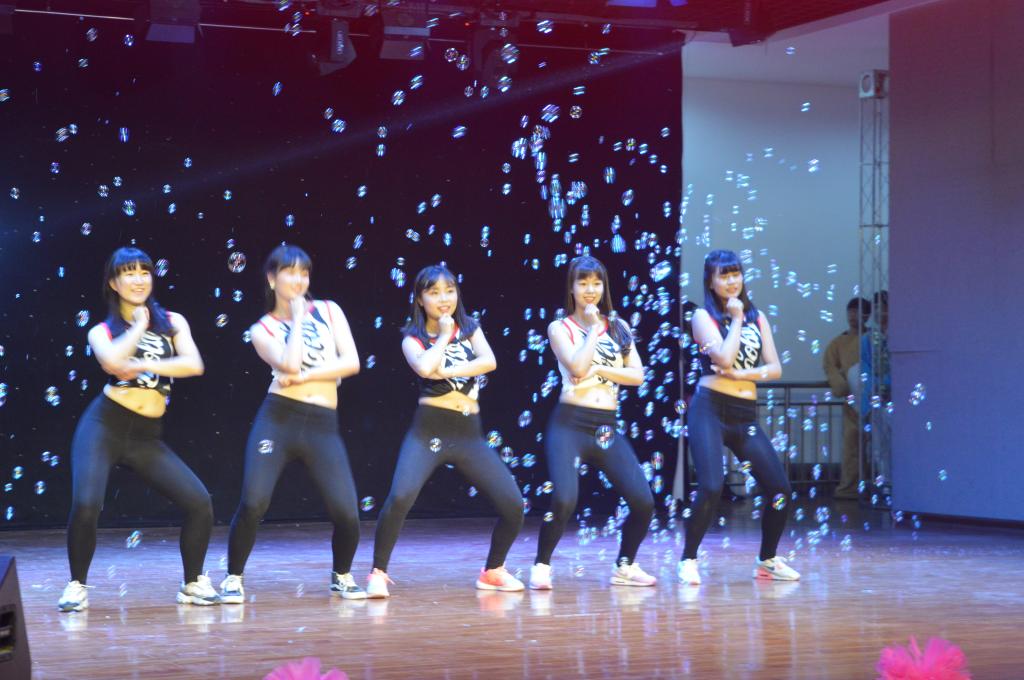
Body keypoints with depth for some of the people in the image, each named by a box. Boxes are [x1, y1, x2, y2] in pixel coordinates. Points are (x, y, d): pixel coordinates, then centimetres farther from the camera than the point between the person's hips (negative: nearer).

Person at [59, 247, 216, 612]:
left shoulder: (172, 322, 12)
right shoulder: (102, 331, 5)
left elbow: (194, 365, -5)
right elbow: (113, 361, -19)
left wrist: (144, 367, -12)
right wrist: (138, 326, -4)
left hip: (147, 437, 3)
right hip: (104, 426, -3)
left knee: (199, 502, -10)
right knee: (85, 506, -22)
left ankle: (193, 584, 8)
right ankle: (77, 585, 1)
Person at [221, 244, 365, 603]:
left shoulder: (329, 311, 12)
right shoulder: (263, 329, 5)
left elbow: (351, 362, 1)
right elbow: (288, 364, -14)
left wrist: (305, 376, -7)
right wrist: (298, 317, -2)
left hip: (323, 427, 2)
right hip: (278, 419, -2)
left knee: (347, 513, -9)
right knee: (253, 503, -17)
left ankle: (342, 576, 19)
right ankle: (234, 578, 4)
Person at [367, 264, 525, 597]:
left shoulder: (470, 328, 12)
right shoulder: (413, 338, 2)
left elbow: (489, 362, -7)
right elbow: (425, 367, -21)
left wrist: (446, 371, -14)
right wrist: (444, 335, -6)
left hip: (470, 435, 4)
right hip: (429, 430, -4)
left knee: (513, 505, -3)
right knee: (400, 498, -26)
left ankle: (493, 571, 20)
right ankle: (378, 573, -10)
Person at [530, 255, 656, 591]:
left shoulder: (618, 326, 14)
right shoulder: (560, 328, 2)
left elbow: (637, 375, 5)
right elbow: (577, 366, -15)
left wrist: (598, 370, -8)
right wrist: (593, 328, -4)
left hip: (606, 428, 4)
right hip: (570, 424, -4)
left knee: (644, 502, -4)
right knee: (564, 500, -22)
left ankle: (625, 566, 18)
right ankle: (541, 566, -1)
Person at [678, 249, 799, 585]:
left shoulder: (757, 317, 15)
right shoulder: (703, 316, 0)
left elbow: (775, 368, 6)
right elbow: (724, 358, -16)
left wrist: (741, 374, -9)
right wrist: (736, 318, -5)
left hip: (746, 416, 5)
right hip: (710, 409, -5)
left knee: (780, 488, 0)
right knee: (711, 488, -20)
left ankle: (767, 560, 18)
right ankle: (688, 560, -5)